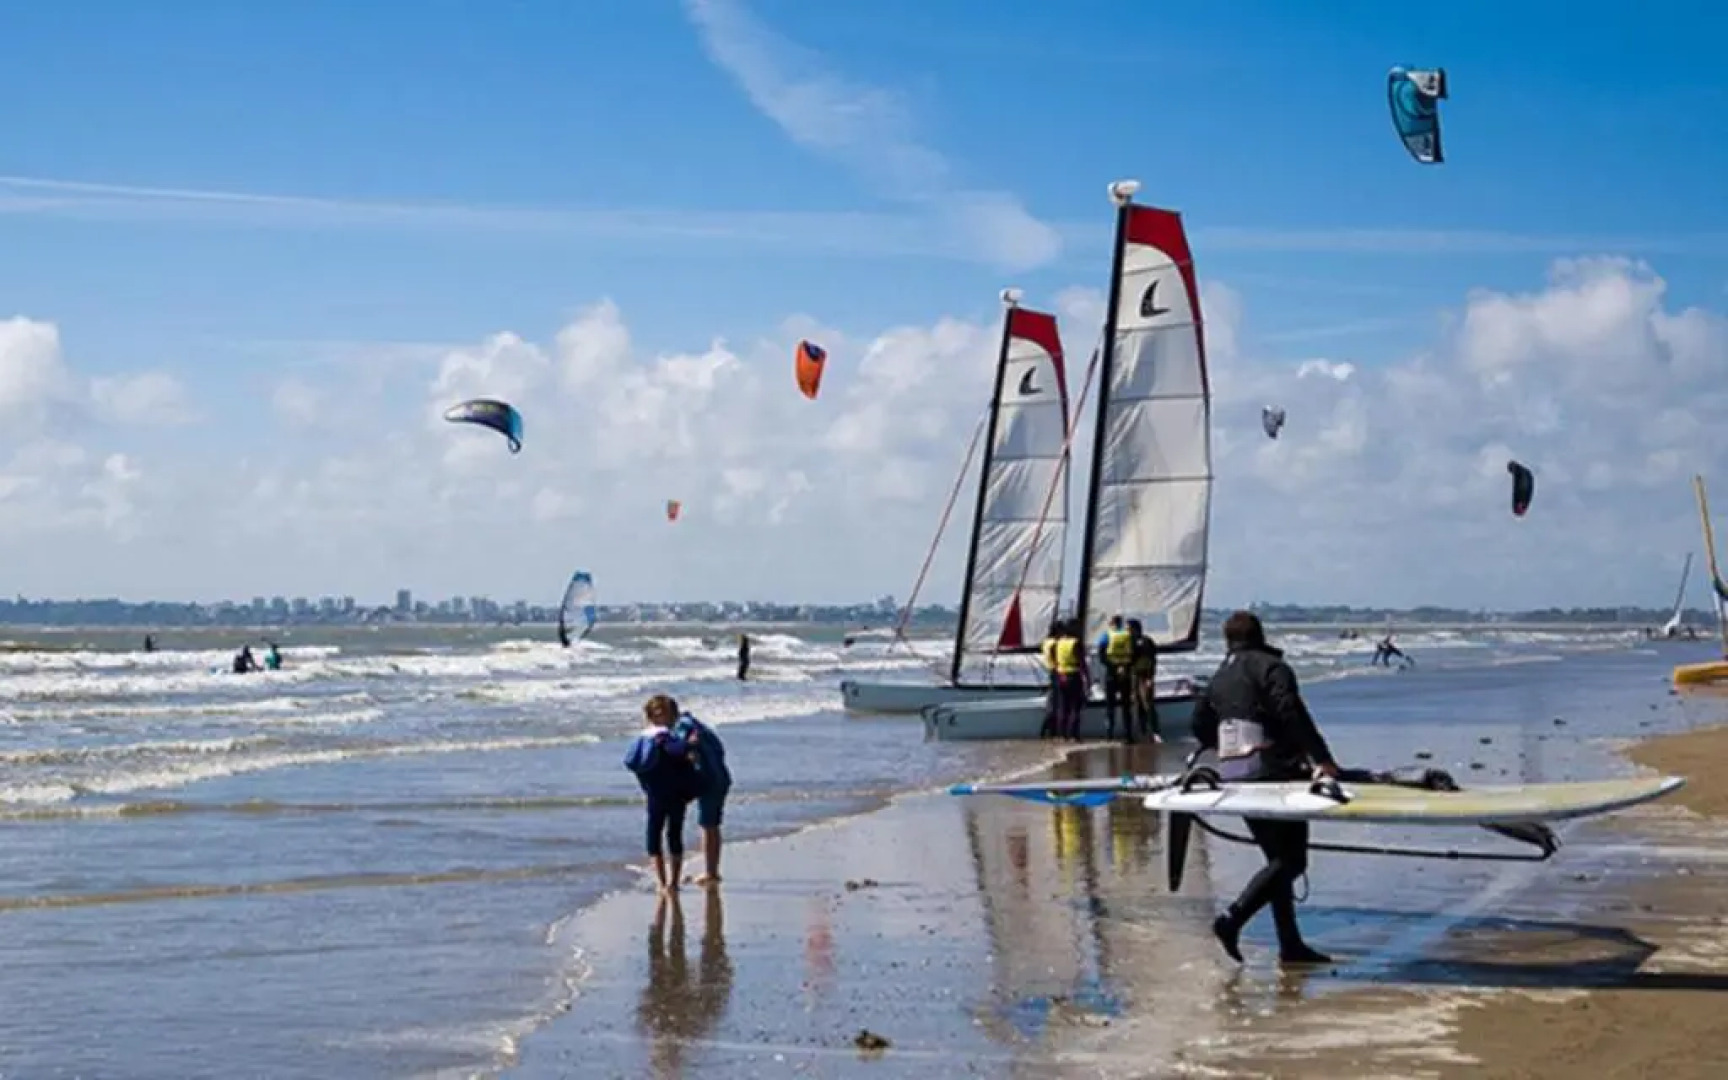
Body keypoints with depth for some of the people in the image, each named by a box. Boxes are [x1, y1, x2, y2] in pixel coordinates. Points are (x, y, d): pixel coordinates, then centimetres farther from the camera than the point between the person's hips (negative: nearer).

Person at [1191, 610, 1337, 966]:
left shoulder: (1219, 678, 17)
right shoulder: (1271, 667, -5)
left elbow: (1200, 725, 22)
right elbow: (1291, 713, -18)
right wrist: (1321, 758, -20)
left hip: (1233, 777, 8)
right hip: (1274, 773, -8)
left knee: (1278, 858, 13)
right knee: (1291, 860, -7)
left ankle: (1291, 945, 11)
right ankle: (1233, 918, -21)